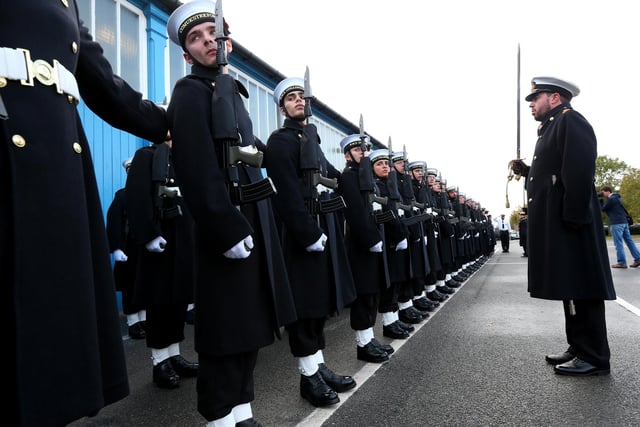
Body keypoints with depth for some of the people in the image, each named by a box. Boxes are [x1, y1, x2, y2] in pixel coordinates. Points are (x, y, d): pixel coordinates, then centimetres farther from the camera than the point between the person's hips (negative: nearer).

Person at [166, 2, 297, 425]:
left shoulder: (231, 90, 21)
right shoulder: (191, 92, -5)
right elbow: (196, 172, -17)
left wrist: (254, 225, 15)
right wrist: (227, 229, -23)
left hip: (252, 218, 9)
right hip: (228, 223, -9)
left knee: (250, 323, 14)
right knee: (228, 330, -1)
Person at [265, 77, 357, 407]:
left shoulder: (312, 137, 20)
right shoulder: (281, 140, -7)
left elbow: (331, 177, 23)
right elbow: (288, 194, -18)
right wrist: (309, 234, -22)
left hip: (322, 226, 9)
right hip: (301, 231, -9)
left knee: (320, 299, 14)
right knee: (303, 305, 0)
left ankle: (319, 365, 26)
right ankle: (309, 376, 12)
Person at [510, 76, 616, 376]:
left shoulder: (570, 120, -7)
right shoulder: (551, 127, 23)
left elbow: (579, 171, -19)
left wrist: (572, 217, -24)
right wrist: (528, 172, 11)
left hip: (568, 222, -10)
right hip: (555, 223, 10)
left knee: (581, 288, -5)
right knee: (571, 287, 12)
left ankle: (595, 358, 4)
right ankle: (580, 349, 21)